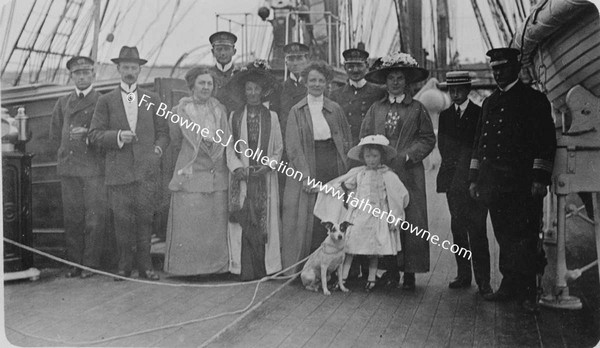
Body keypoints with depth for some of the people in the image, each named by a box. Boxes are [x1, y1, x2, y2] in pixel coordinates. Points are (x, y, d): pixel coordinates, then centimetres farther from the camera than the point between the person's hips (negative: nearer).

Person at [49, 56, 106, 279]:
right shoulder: (63, 103, 19)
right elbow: (55, 135, 25)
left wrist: (88, 135, -13)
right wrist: (67, 152, 13)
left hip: (94, 167, -4)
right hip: (68, 167, 4)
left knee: (95, 218, -5)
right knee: (72, 218, 4)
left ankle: (91, 264, 3)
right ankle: (74, 264, 11)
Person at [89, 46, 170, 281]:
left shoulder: (152, 100, 15)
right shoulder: (106, 101, 10)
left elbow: (163, 131, 17)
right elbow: (95, 135, 5)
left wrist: (158, 148, -2)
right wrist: (118, 136, -11)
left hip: (146, 169, 1)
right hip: (118, 171, -1)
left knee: (145, 217, 0)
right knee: (122, 219, -1)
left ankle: (144, 265, 9)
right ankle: (125, 266, 11)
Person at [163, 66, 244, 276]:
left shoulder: (219, 110, 8)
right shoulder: (180, 111, 0)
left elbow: (227, 141, 4)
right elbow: (176, 141, 10)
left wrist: (235, 164, -9)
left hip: (217, 176, 3)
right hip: (191, 175, -3)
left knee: (216, 225, 7)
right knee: (189, 224, -1)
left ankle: (215, 265, 16)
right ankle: (187, 265, 10)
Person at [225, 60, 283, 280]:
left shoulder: (271, 117, 7)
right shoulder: (235, 117, 8)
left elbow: (279, 148, 7)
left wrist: (268, 165, -9)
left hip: (265, 177, 0)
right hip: (242, 177, 0)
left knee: (265, 220, 0)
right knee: (243, 222, -3)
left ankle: (266, 267, 6)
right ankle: (245, 269, 0)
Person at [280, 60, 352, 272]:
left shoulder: (335, 109, 10)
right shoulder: (297, 111, 2)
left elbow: (347, 140, 16)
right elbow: (293, 147, -4)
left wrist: (343, 166, 2)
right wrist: (305, 176, -14)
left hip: (333, 171, 2)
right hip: (305, 171, -2)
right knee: (305, 221, -3)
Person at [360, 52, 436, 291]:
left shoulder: (417, 109, 7)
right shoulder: (375, 109, 13)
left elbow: (428, 139, 4)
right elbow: (365, 138, 13)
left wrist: (407, 155, -7)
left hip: (409, 173, -2)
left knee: (410, 222, -3)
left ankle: (410, 273, 4)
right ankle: (390, 270, 7)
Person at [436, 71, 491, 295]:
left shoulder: (480, 114, 2)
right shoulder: (445, 115, 16)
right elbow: (443, 145, 15)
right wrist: (455, 165, 3)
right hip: (453, 181, 4)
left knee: (477, 231, -8)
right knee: (458, 229, 5)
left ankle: (483, 280, -5)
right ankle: (463, 276, 12)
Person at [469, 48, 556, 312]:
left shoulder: (533, 99, 0)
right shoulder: (489, 103, 18)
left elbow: (546, 142, -5)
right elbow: (479, 144, 20)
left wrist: (540, 179, -12)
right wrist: (474, 178, 15)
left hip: (523, 184, -5)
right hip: (494, 183, 5)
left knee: (524, 238, -4)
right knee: (504, 238, 10)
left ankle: (527, 292, 3)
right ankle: (509, 287, 18)